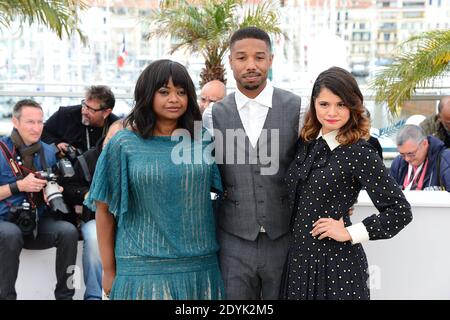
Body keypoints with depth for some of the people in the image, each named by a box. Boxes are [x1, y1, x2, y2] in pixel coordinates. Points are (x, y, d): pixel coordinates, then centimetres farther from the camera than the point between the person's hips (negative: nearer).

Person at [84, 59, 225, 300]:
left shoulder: (204, 140, 3)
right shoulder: (124, 144, -3)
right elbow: (104, 210, 0)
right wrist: (109, 270, 2)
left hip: (199, 267, 3)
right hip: (142, 269, -2)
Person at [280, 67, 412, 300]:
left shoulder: (359, 152, -14)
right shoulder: (306, 143, 4)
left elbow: (400, 212, -14)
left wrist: (350, 233, -14)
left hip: (336, 262, -6)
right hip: (298, 256, 6)